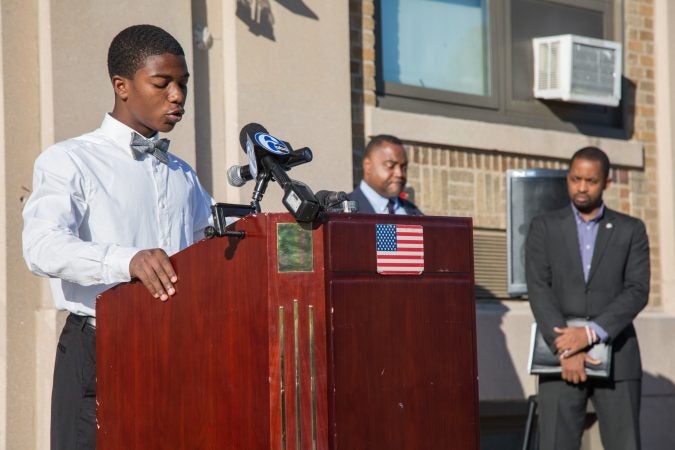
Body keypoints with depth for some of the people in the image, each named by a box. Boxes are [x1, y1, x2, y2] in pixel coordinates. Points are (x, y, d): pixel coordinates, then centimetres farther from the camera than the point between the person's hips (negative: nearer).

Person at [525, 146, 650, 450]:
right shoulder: (544, 228, 7)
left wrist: (591, 333, -18)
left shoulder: (631, 230, 8)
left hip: (617, 358, 0)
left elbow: (637, 292, -4)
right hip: (561, 357, 0)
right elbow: (539, 291, -4)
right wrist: (566, 348, -17)